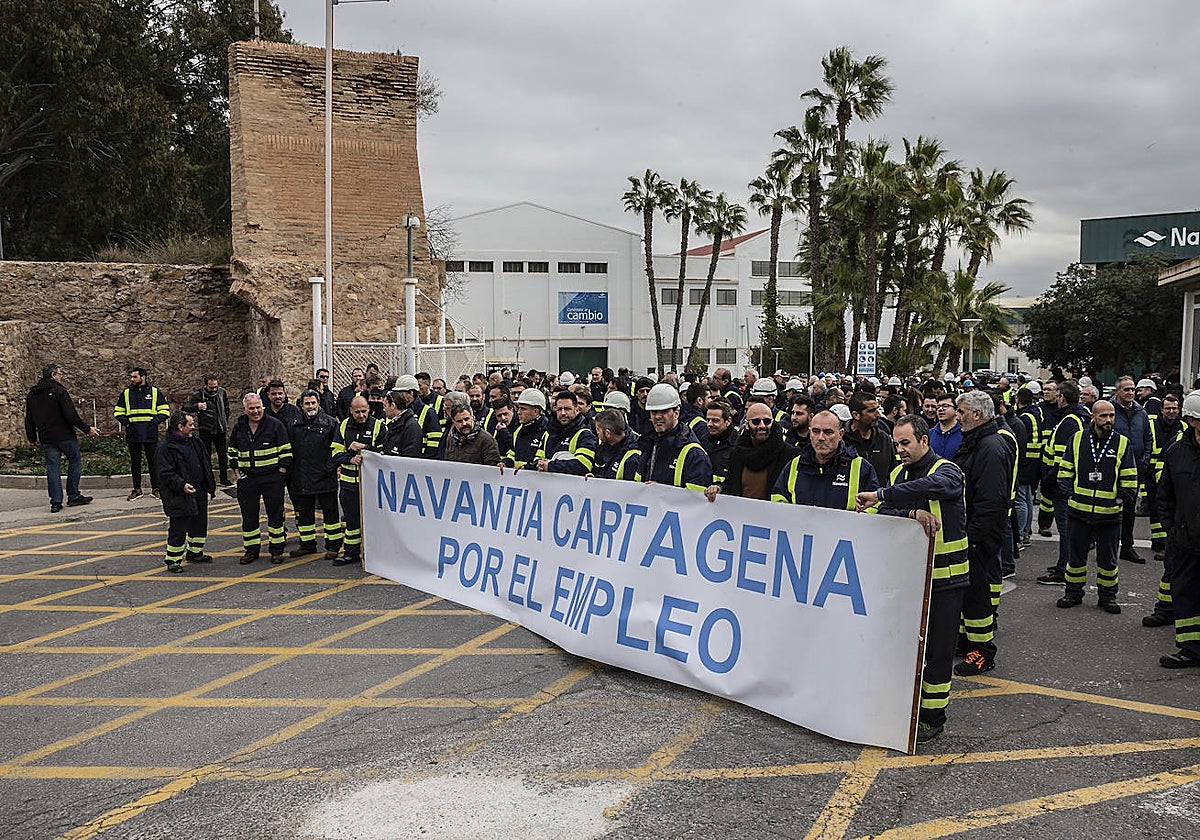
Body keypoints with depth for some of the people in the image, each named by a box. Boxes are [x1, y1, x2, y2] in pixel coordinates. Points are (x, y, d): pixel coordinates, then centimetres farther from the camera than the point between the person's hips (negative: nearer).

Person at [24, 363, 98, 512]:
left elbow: (29, 420, 15)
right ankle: (73, 496, 9)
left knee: (52, 468, 6)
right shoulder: (59, 391, -11)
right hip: (65, 436, -6)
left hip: (46, 439, 6)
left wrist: (33, 438, 23)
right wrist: (87, 429, -10)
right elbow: (71, 415, -17)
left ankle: (56, 501, 2)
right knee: (75, 462, 9)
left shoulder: (31, 395, 10)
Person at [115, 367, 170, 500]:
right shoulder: (126, 393, 10)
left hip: (150, 433, -2)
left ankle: (156, 488, 11)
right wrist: (125, 422, -1)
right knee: (135, 462, 7)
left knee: (153, 461, 2)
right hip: (133, 433, 2)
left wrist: (155, 421, -9)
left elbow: (165, 411, 5)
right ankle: (137, 489, 14)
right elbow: (118, 412, 16)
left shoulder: (155, 392, 4)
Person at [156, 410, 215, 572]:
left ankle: (195, 553, 34)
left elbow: (205, 465, 20)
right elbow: (166, 473, -17)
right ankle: (173, 560, 8)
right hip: (179, 496, -8)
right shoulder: (166, 447, -13)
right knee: (178, 529, -3)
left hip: (199, 492, 8)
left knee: (199, 525, 17)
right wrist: (182, 485, -28)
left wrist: (209, 486, 17)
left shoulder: (195, 442, 12)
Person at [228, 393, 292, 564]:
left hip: (272, 478, -3)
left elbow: (285, 451, -2)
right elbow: (232, 452, 19)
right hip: (247, 479, 3)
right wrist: (237, 472, 9)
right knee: (249, 515, 7)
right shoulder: (239, 427, 8)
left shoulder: (275, 425, -3)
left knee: (275, 513, 2)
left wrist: (280, 472, -7)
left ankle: (276, 549, 11)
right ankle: (251, 550, 17)